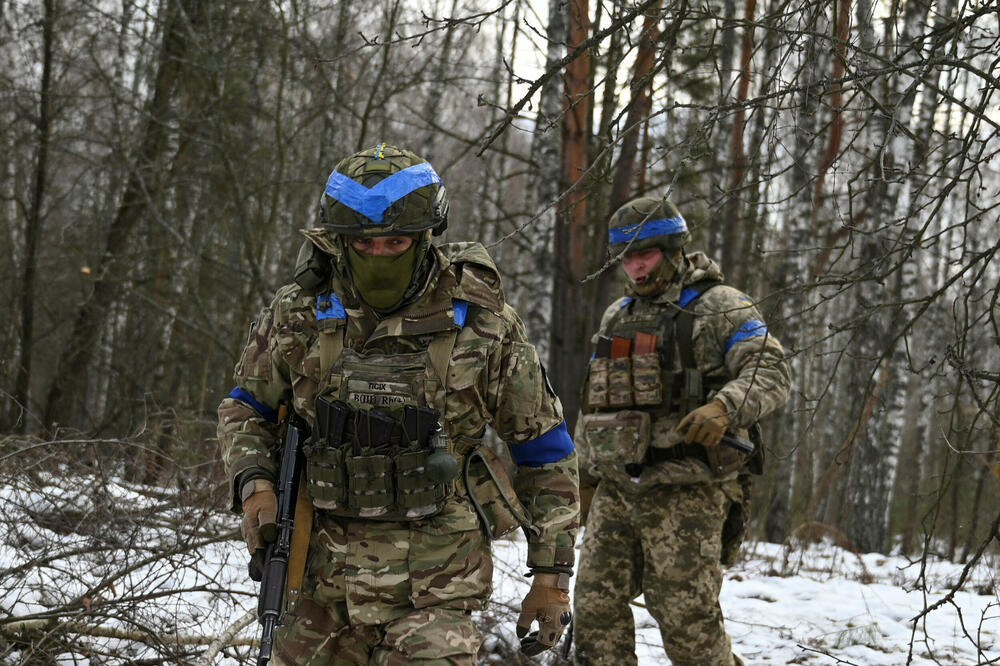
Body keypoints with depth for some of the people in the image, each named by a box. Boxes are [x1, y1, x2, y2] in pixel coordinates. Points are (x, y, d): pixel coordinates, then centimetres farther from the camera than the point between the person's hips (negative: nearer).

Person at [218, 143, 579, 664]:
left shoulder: (483, 323, -6)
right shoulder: (299, 313, -1)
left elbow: (544, 453, 2)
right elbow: (246, 408, 15)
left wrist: (552, 573, 1)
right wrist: (254, 483, -5)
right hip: (323, 577, 3)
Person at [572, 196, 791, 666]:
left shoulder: (718, 306, -2)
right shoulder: (617, 315, 20)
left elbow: (769, 372, -13)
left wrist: (726, 407, -31)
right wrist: (585, 471, 23)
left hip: (685, 492, -6)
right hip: (616, 489, 7)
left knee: (687, 619, -6)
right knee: (595, 607, 5)